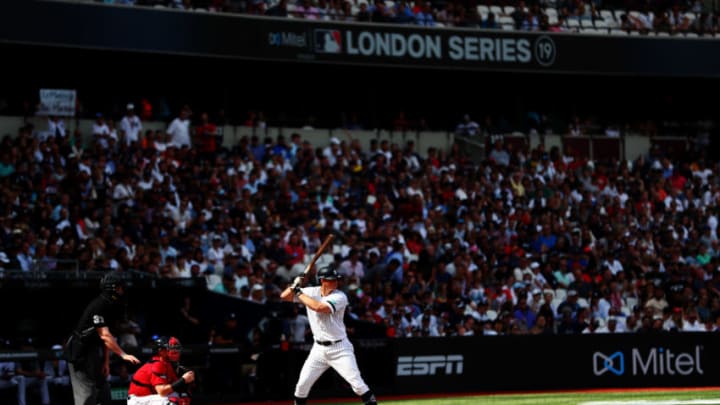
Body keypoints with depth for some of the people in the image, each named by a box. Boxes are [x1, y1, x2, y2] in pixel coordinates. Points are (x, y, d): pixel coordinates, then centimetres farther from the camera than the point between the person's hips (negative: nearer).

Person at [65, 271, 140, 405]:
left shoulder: (110, 306, 7)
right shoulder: (98, 305, -22)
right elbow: (104, 335, -29)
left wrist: (106, 361, 8)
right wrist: (123, 355, -34)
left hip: (94, 353, 10)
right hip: (80, 353, -10)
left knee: (104, 392, 12)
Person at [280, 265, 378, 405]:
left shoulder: (340, 297, -15)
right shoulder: (311, 292, 0)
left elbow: (319, 307, -30)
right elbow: (284, 296, 2)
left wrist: (299, 293, -19)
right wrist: (294, 286, -17)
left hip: (340, 349, -4)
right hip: (319, 348, 4)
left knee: (357, 384, -12)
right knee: (302, 384, 5)